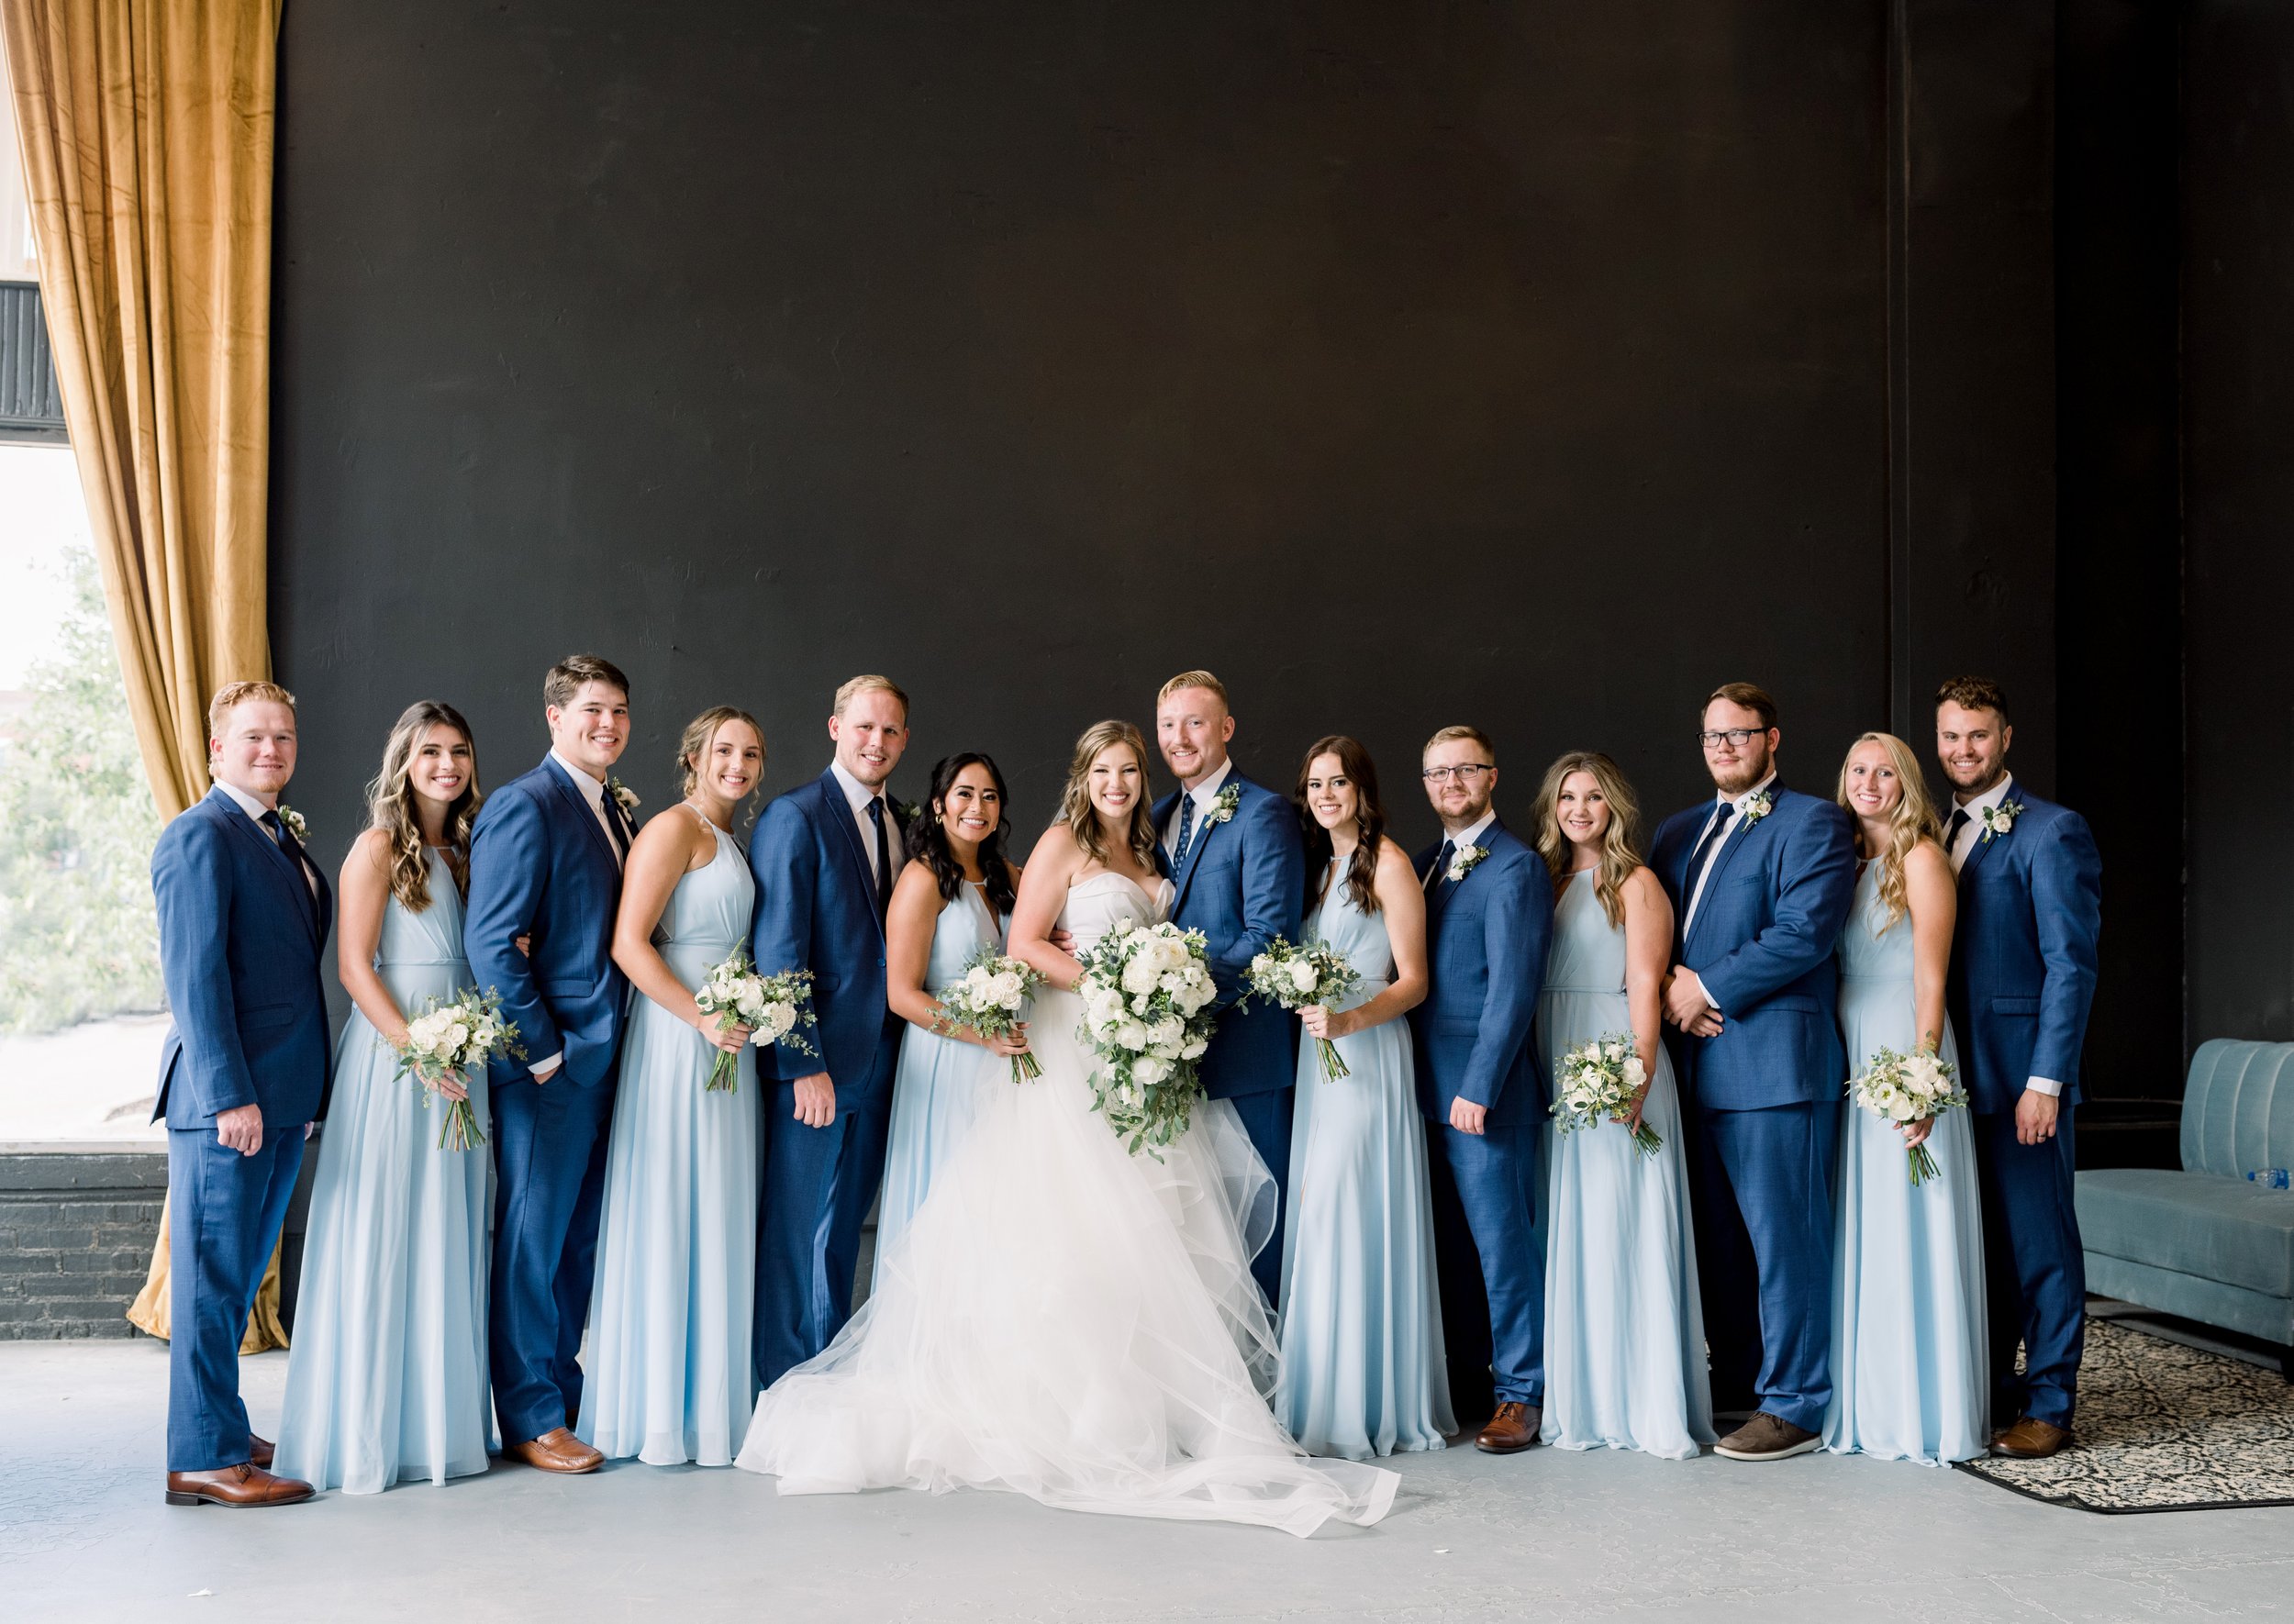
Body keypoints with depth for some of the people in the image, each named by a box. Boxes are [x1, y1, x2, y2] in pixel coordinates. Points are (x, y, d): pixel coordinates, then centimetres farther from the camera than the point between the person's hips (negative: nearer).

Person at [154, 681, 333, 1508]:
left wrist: (304, 1086, 11)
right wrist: (229, 1094, -21)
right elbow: (194, 975, -17)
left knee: (240, 1272, 17)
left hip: (281, 1094, 9)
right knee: (214, 1275, -2)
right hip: (227, 1097, -9)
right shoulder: (200, 837, -11)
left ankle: (216, 1421, 29)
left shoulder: (283, 839, 16)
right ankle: (205, 1457, 5)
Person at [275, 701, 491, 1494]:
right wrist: (417, 1048, -18)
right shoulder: (379, 847, -5)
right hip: (390, 1052, -7)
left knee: (448, 1239, 10)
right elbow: (354, 965, -11)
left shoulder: (462, 853, 15)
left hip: (457, 1056, 7)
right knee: (382, 1235, -3)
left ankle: (440, 1420, 18)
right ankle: (369, 1429, 6)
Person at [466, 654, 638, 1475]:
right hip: (547, 1062, -8)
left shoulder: (618, 809, 14)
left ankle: (563, 1394, 27)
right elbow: (492, 941, -18)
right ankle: (529, 1418, 11)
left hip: (602, 1055, 8)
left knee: (579, 1235, 16)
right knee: (532, 1236, 1)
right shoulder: (526, 805, -12)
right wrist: (541, 1049, -17)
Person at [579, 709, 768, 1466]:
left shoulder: (733, 842, 18)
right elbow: (628, 943, -17)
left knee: (718, 1220, 11)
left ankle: (713, 1399, 19)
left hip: (726, 1044, 9)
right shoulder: (675, 828, -9)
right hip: (675, 1040, -9)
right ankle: (661, 1408, 6)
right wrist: (701, 1018, -20)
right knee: (668, 1213, -2)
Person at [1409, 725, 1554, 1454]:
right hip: (1430, 1086, 8)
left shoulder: (1514, 867, -9)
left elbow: (1513, 988, -15)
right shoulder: (1427, 863, 16)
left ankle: (1520, 1393, 7)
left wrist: (1478, 1088, -19)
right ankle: (1467, 1384, 21)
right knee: (1452, 1244, 12)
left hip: (1485, 1090, -7)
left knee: (1502, 1240, -2)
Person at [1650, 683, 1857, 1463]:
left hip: (1775, 1061, -7)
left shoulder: (1812, 823, -3)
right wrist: (1670, 989, -2)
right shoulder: (1678, 831, 19)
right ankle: (1737, 1381, 24)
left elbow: (1804, 932, -15)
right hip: (1697, 1065, 7)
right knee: (1717, 1236, 13)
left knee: (1784, 1235, -5)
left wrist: (1708, 988, -12)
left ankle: (1794, 1405, 2)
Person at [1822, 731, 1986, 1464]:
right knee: (1859, 1232, 8)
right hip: (1849, 1059, 7)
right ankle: (1869, 1404, 15)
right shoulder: (1846, 862, 15)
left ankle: (1925, 1411, 2)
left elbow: (1930, 978, -11)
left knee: (1910, 1230, -4)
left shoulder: (1920, 859, -5)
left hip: (1904, 1056, -7)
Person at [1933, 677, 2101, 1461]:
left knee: (2039, 1240, 0)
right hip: (1954, 1075, 7)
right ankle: (1986, 1389, 22)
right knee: (1976, 1239, 12)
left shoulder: (2051, 832, -7)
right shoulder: (1937, 835, 15)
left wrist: (2045, 1079, -17)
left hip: (2021, 1075, -6)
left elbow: (2070, 964, -12)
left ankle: (2049, 1404, 9)